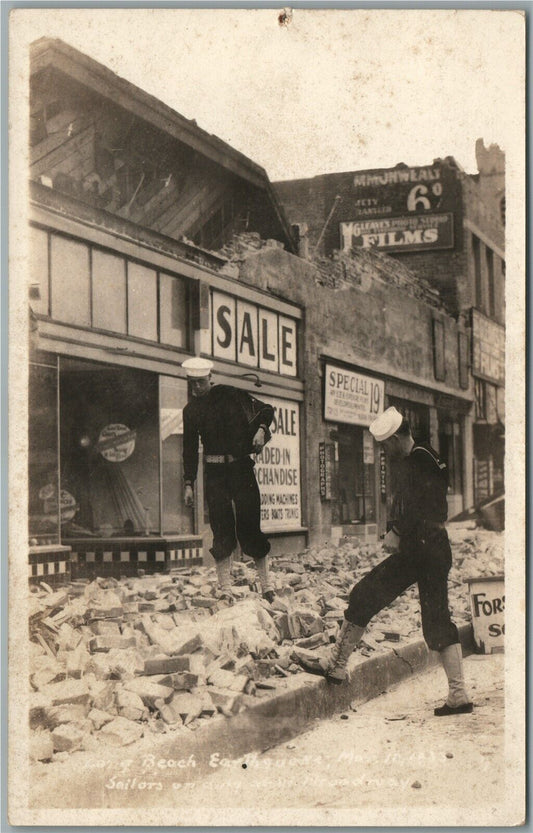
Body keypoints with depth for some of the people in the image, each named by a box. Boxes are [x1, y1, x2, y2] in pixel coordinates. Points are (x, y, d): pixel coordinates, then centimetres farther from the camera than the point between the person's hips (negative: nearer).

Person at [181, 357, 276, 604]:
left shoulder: (230, 394, 2)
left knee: (249, 526, -5)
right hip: (214, 472, 3)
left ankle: (267, 587, 3)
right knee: (221, 530, -1)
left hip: (241, 466, -3)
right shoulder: (190, 410, 12)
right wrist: (188, 483, 11)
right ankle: (225, 591, 3)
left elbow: (266, 410, 8)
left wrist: (261, 429, -13)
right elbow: (190, 449, 17)